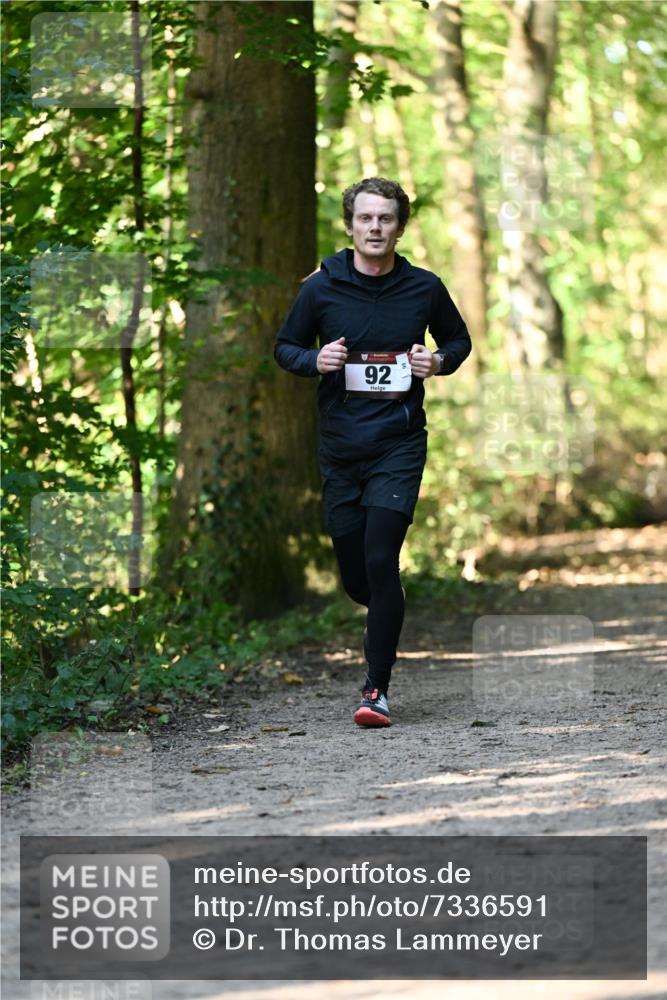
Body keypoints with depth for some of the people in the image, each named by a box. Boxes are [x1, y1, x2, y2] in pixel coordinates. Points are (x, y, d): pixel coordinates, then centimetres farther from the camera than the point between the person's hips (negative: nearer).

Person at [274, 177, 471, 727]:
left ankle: (378, 689, -7)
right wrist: (314, 361, -11)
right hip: (340, 447, 2)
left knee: (381, 562, -14)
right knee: (354, 576, 6)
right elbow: (284, 347, 11)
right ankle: (388, 612, 42)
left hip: (399, 444, -2)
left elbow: (459, 339, 16)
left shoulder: (424, 288, 0)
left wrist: (440, 361, -6)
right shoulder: (321, 288, 0)